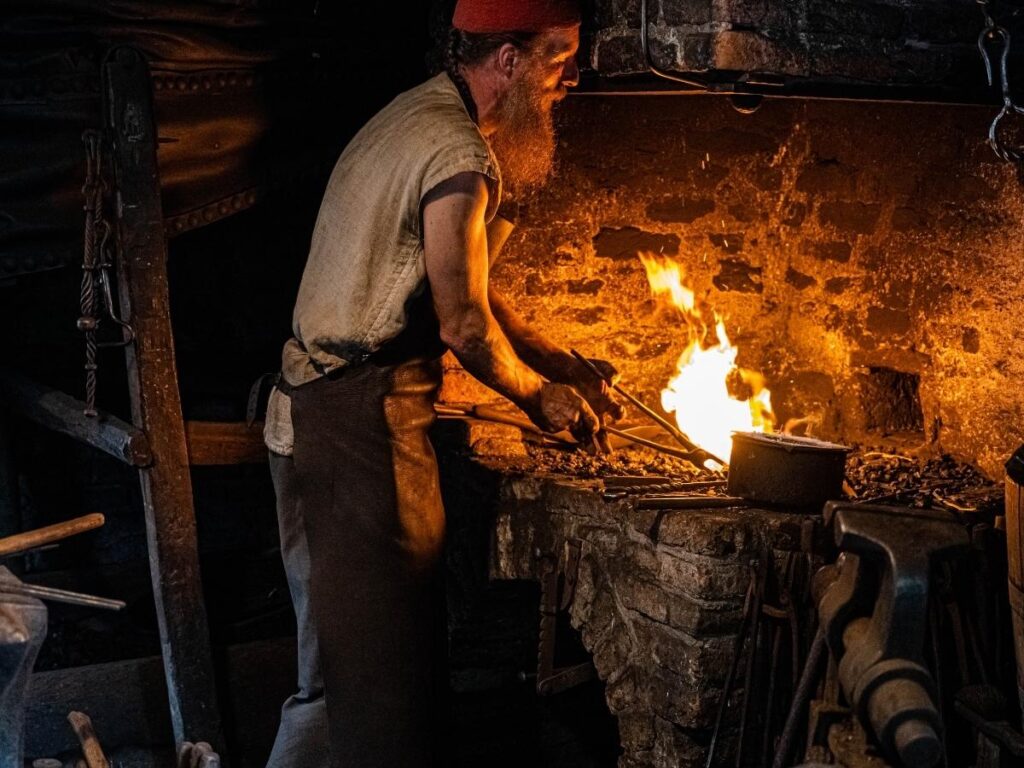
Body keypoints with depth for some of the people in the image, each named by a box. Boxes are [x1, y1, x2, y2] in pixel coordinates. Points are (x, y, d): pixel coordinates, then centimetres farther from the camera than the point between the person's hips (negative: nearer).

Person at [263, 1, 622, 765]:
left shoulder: (419, 118, 14)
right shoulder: (460, 156, -19)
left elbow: (467, 294, 19)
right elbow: (463, 325, -15)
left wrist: (567, 367, 16)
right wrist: (540, 396, 3)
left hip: (316, 408, 10)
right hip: (360, 424, -10)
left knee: (340, 644, 19)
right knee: (381, 659, 0)